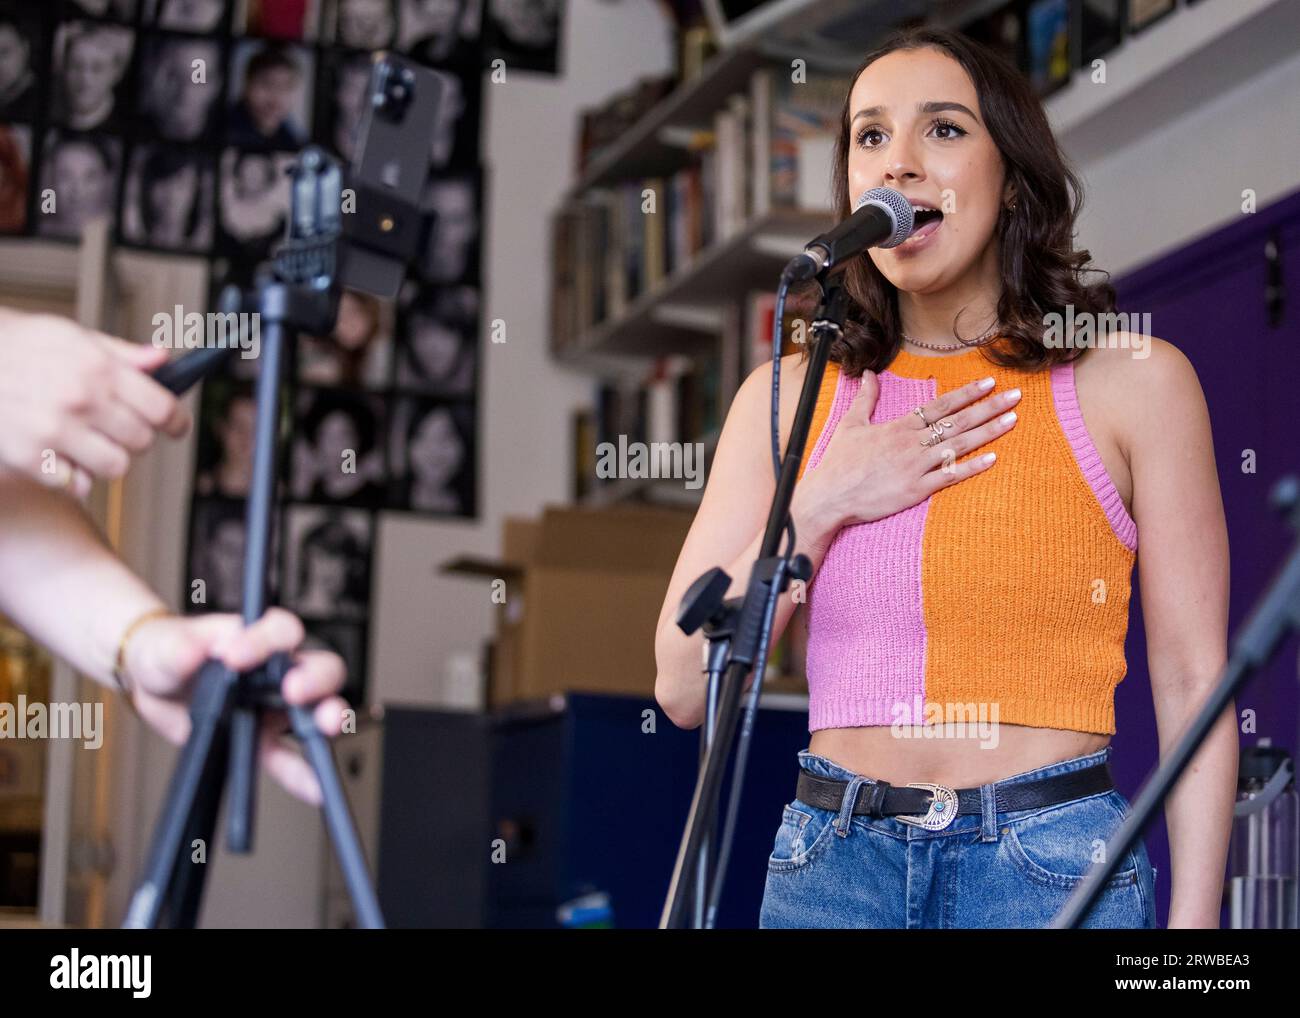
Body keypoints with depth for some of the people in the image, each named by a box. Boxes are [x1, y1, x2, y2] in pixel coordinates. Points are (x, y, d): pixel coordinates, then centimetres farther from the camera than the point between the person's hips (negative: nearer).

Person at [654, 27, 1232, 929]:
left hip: (1052, 865, -2)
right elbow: (686, 687, 2)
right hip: (831, 864, 2)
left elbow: (1192, 685, -2)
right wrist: (819, 508, -8)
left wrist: (1194, 919, -9)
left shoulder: (1134, 381, -1)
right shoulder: (787, 397, 6)